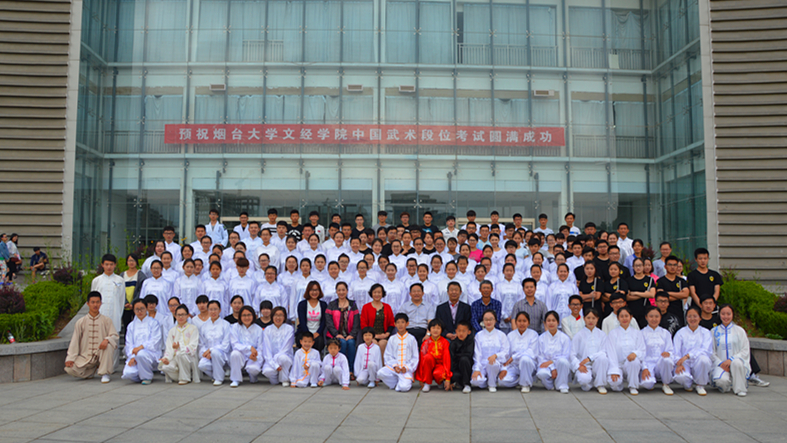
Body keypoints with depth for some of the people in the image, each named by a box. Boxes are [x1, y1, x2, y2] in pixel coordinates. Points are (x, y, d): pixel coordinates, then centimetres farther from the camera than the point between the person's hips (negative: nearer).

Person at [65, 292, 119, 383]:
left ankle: (105, 374, -16)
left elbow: (115, 335, -6)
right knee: (70, 369, -20)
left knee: (108, 346, -33)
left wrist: (107, 340, -29)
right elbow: (74, 341, 4)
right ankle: (92, 371, 13)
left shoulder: (106, 320, 1)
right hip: (85, 357, 2)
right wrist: (70, 358, -4)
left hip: (101, 354, -2)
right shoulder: (81, 322, 4)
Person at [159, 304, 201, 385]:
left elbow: (193, 348, -10)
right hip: (175, 358, 4)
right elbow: (169, 347, 6)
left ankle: (185, 378, -15)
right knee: (163, 365, -28)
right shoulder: (172, 330, 17)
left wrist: (179, 347, -27)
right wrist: (166, 357, -15)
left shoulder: (193, 328, 2)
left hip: (190, 358, -4)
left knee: (180, 354, -37)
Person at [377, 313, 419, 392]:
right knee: (380, 373, -28)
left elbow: (415, 357, 4)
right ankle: (396, 383, -2)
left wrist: (407, 367, -10)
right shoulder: (392, 339, 9)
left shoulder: (411, 339, 5)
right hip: (393, 367, 3)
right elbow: (388, 356, 5)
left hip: (407, 369, -2)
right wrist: (394, 366, -11)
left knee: (404, 387, -28)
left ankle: (407, 381, 9)